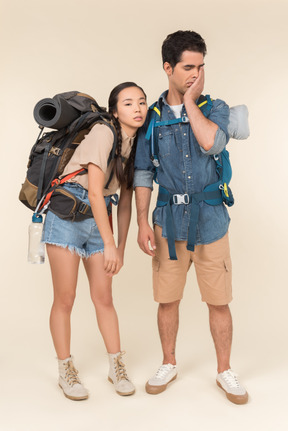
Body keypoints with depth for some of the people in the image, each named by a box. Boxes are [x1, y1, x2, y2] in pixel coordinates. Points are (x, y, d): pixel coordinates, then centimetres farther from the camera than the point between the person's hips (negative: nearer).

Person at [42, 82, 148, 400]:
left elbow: (125, 201, 11)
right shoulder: (103, 133, -13)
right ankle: (65, 371, 16)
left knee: (104, 297, 7)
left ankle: (116, 367, 20)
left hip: (99, 218, 6)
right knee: (65, 298, 1)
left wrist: (120, 248, 8)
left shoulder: (135, 144, 9)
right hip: (67, 213, -6)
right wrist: (109, 244, -16)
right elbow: (95, 192, -17)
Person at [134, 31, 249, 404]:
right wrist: (142, 223, -3)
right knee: (167, 300, 10)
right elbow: (142, 174, 5)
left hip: (210, 220, -1)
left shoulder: (215, 108, 2)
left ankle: (224, 371, 26)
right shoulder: (152, 117, 4)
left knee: (219, 302, 6)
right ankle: (169, 364, 32)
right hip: (169, 220, 1)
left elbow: (211, 143, -22)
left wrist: (190, 100, -11)